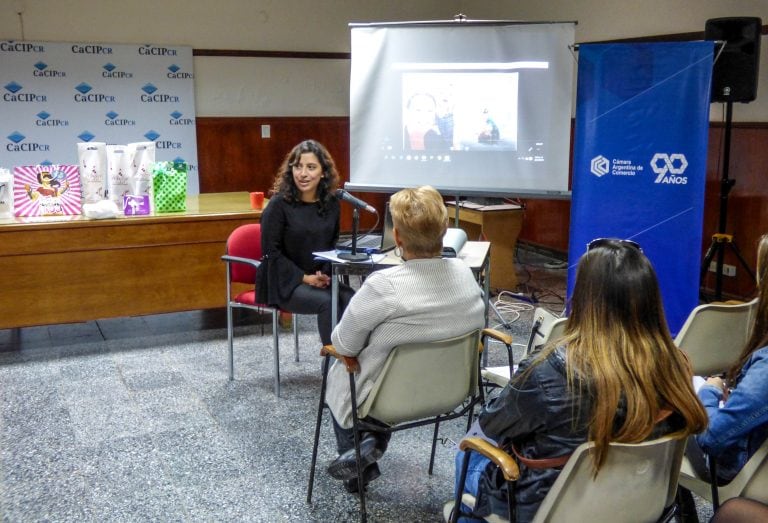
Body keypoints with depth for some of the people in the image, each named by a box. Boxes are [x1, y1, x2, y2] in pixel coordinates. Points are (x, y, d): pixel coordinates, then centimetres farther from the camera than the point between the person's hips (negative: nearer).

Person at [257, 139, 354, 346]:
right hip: (285, 282, -4)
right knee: (326, 302, -31)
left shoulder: (331, 203, 5)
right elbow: (271, 252, -11)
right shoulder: (279, 204, -9)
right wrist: (305, 277, -16)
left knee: (352, 300, -25)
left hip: (322, 279, 5)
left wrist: (326, 274, -4)